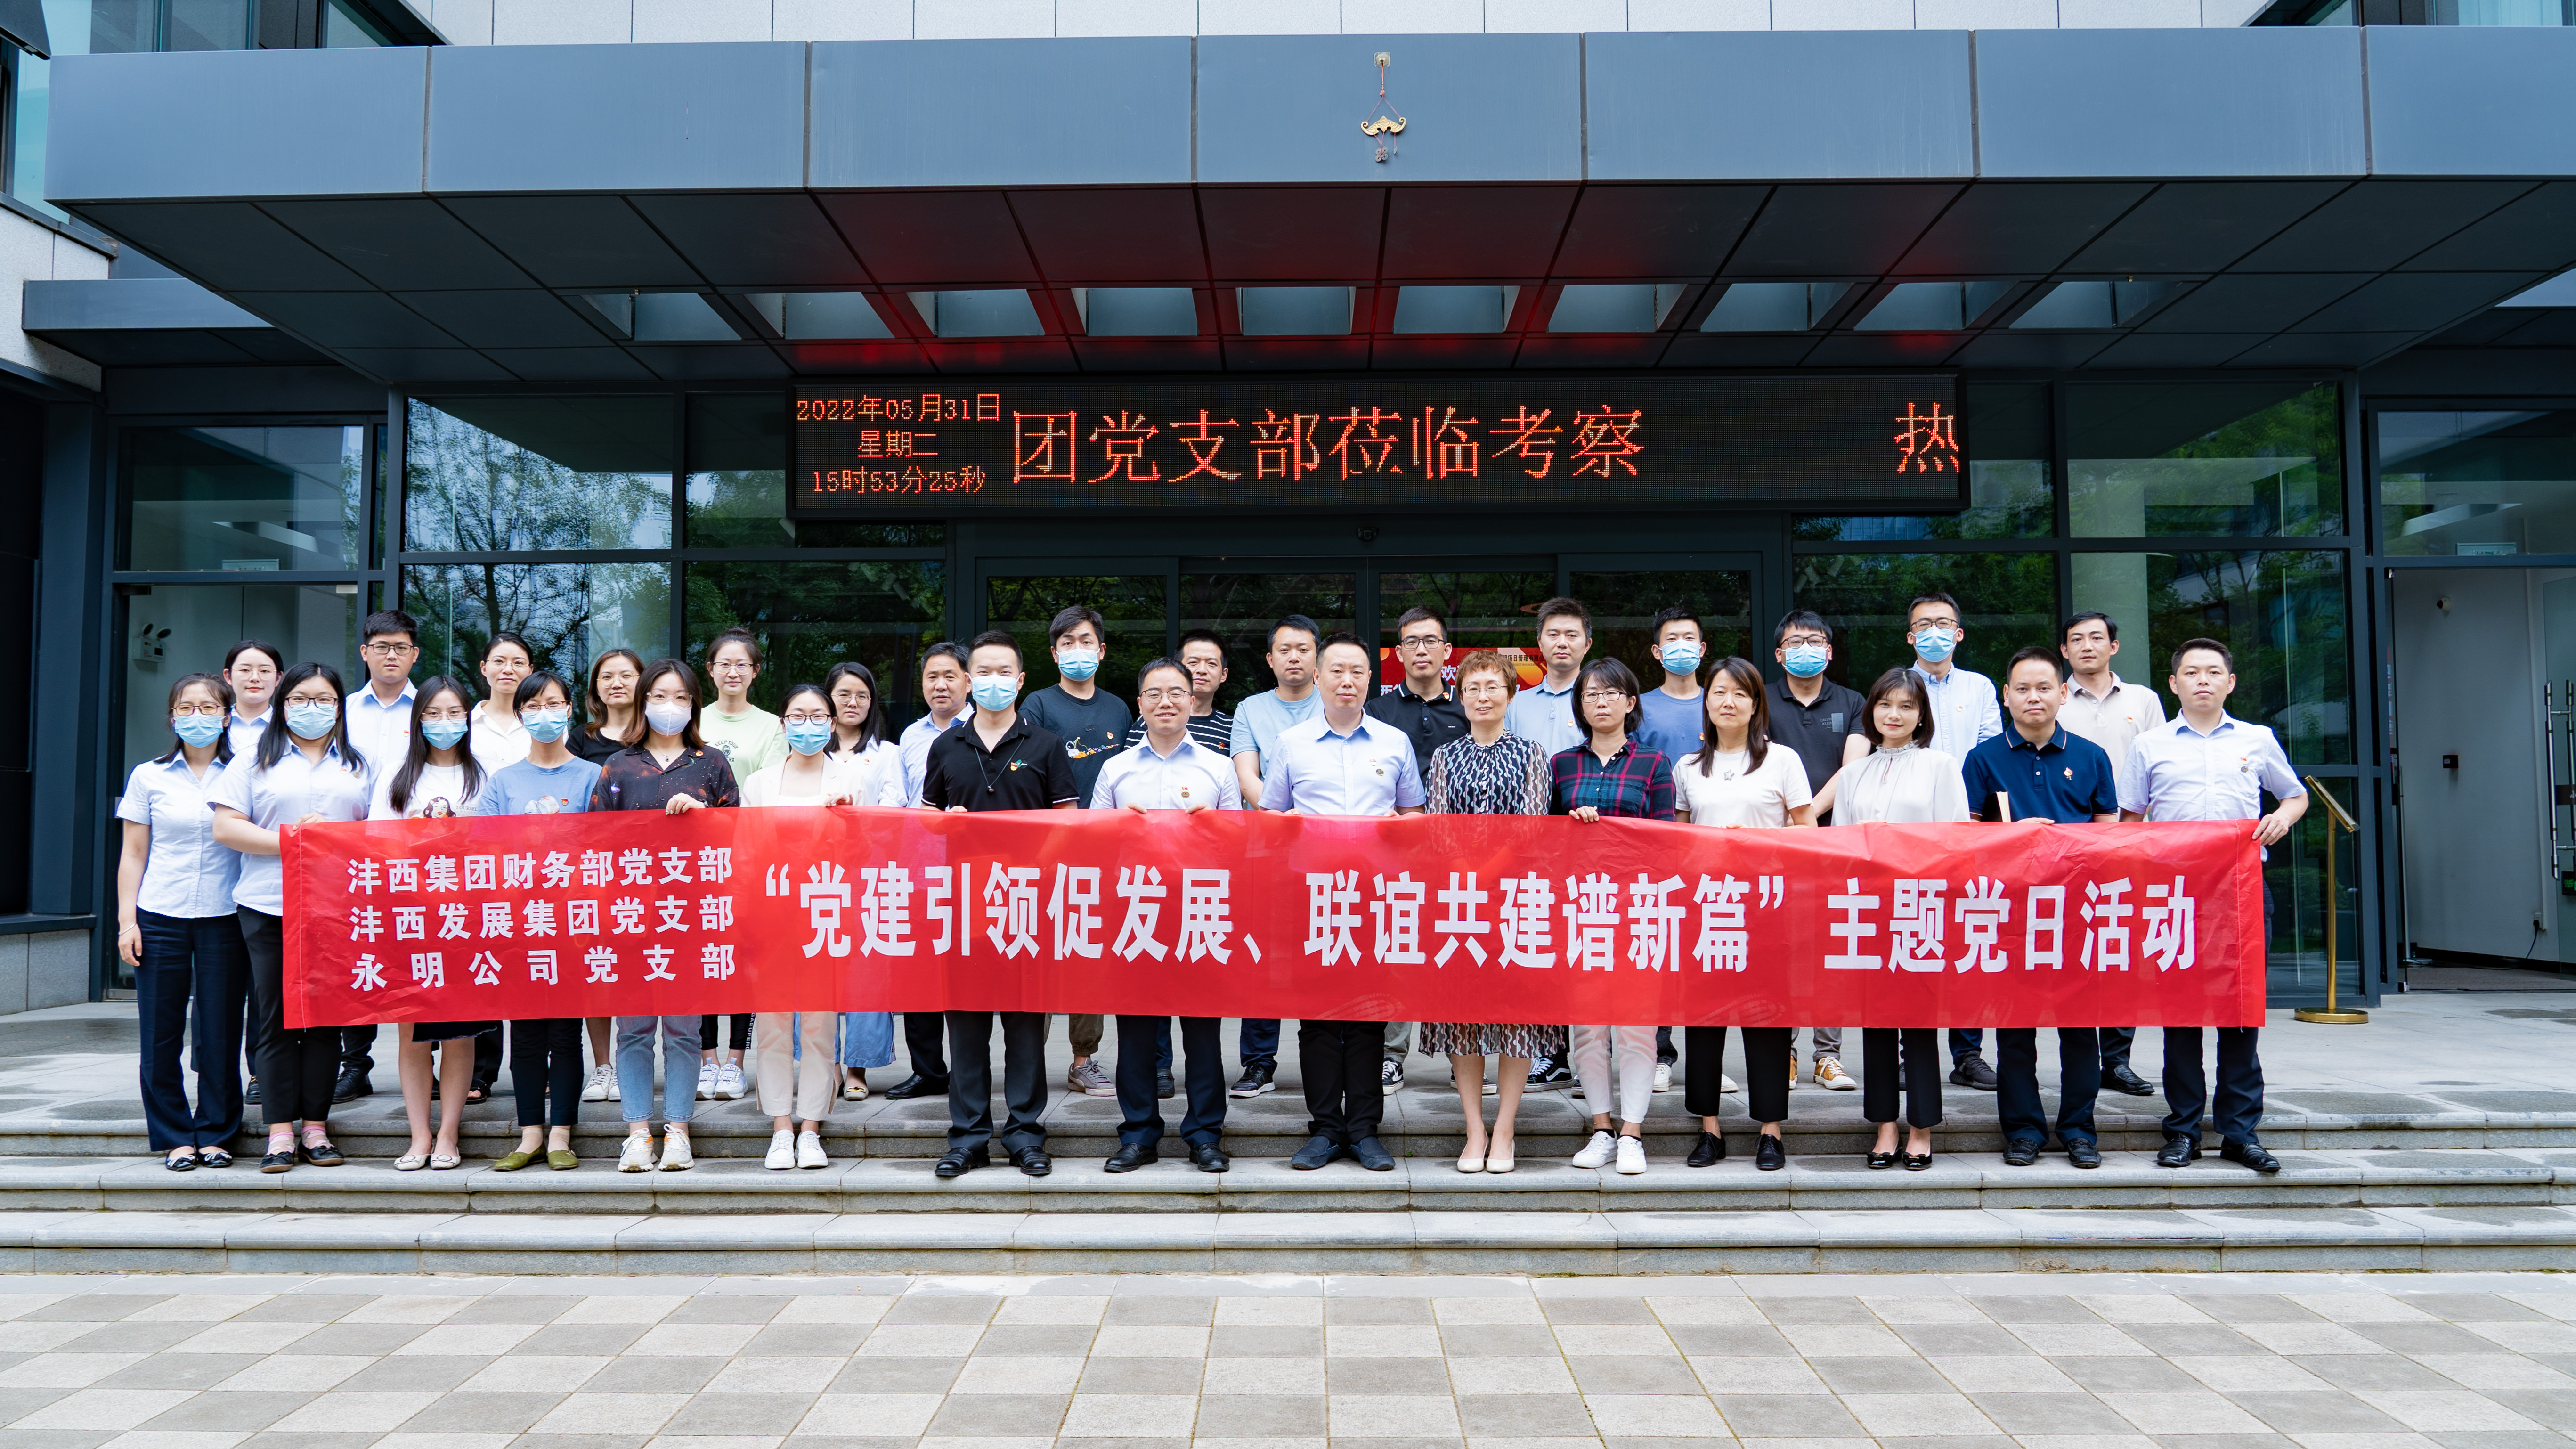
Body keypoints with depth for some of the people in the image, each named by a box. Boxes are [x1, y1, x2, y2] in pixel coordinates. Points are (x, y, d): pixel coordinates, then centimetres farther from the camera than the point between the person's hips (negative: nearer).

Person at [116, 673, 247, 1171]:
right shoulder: (148, 776, 8)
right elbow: (133, 854, 9)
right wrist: (127, 919, 1)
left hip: (225, 918, -1)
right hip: (160, 918, 1)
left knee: (220, 1031, 2)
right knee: (161, 1032, 2)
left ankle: (216, 1133, 14)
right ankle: (175, 1137, 13)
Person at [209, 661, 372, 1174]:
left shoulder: (357, 766, 16)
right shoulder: (255, 761, 9)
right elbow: (225, 827, 0)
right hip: (269, 907, -1)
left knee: (326, 1020, 3)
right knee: (277, 1020, 0)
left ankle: (315, 1127, 11)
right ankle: (281, 1131, 5)